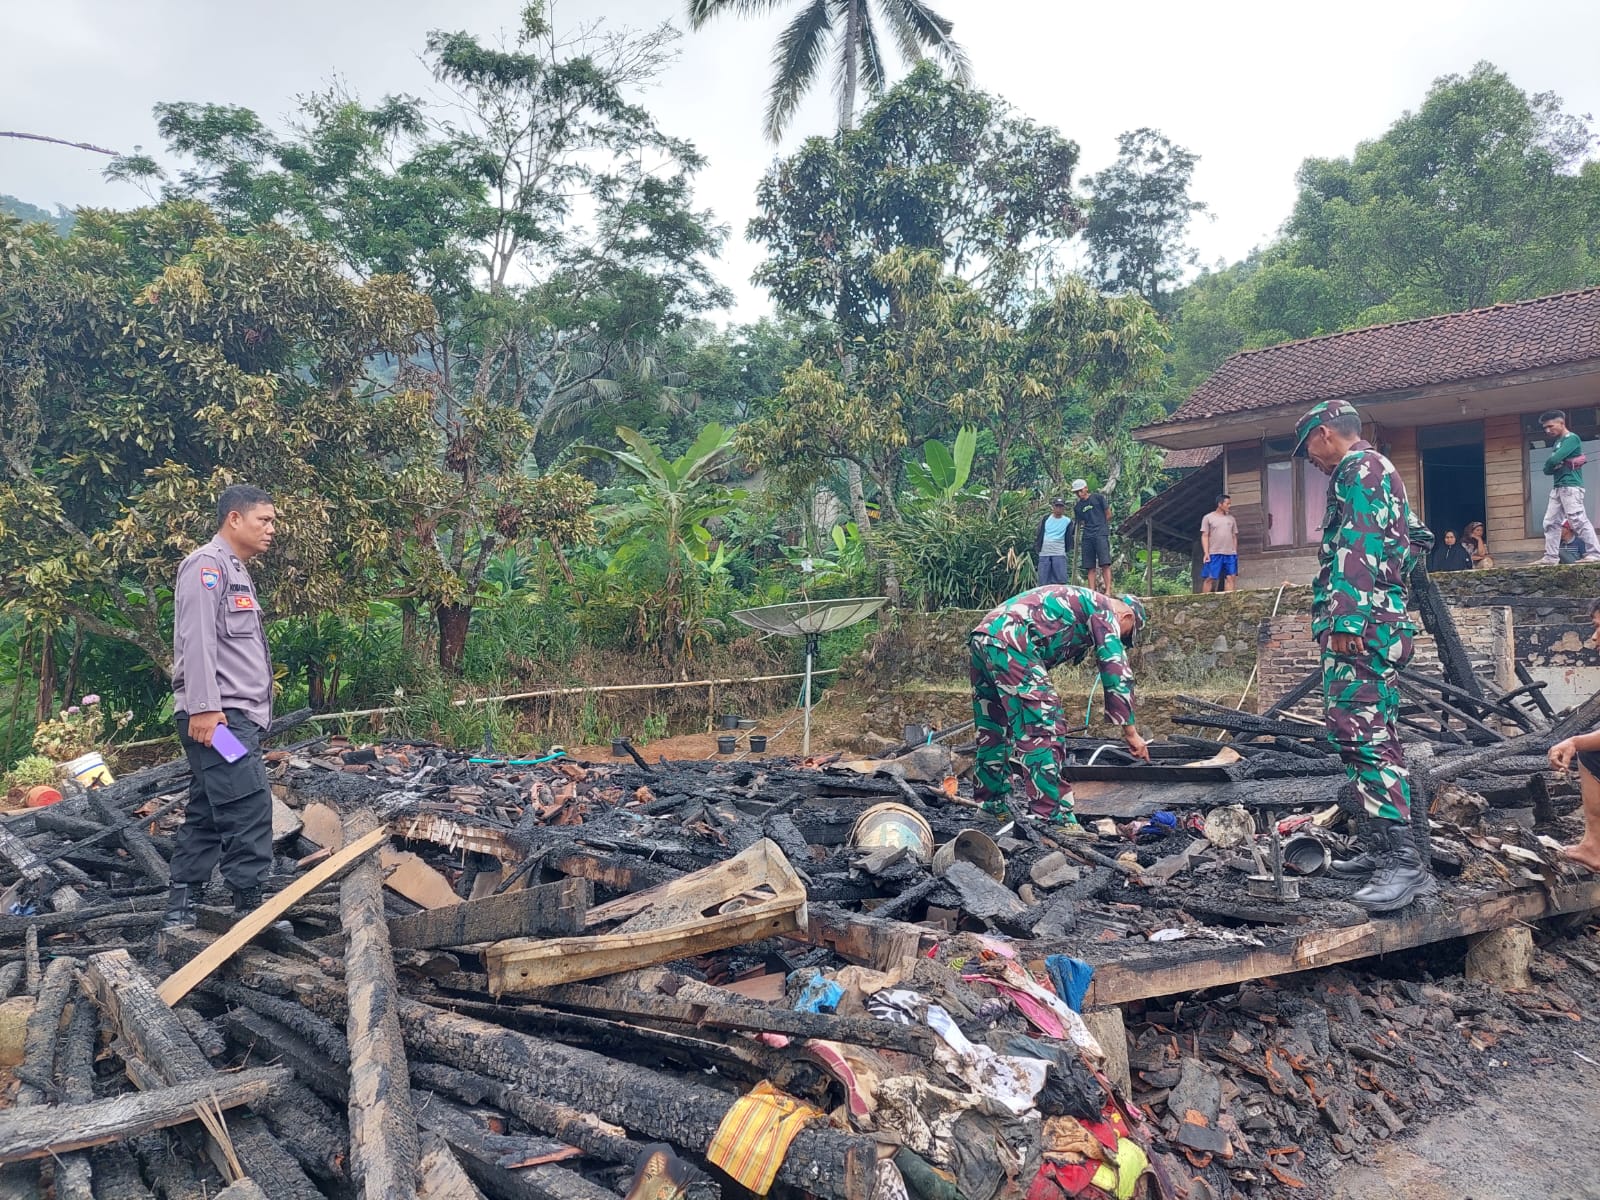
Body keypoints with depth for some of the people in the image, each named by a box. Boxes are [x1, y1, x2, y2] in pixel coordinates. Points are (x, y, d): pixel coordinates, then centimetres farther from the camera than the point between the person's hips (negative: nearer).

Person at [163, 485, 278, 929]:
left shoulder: (236, 572, 25)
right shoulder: (207, 564, -6)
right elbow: (196, 639, -17)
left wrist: (254, 715, 20)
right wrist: (204, 707, -24)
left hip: (238, 716, 10)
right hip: (216, 716, -10)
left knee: (207, 814, 11)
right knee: (249, 808, -14)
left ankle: (181, 909, 16)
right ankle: (249, 906, -11)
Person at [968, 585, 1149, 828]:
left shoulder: (1080, 601, 34)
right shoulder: (1104, 611, 8)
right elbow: (1117, 671, 1)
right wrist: (1131, 731, 4)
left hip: (981, 636, 10)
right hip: (1009, 643, -10)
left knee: (993, 731, 18)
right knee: (1042, 731, -6)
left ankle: (991, 804, 27)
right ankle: (1050, 815, -6)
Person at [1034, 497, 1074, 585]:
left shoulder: (1068, 521, 8)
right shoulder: (1046, 519, 11)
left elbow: (1069, 537, 12)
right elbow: (1038, 535, 13)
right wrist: (1036, 549, 7)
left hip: (1059, 554, -1)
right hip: (1044, 554, 1)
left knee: (1060, 580, -8)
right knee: (1043, 581, 0)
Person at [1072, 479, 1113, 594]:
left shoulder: (1098, 497, 5)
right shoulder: (1077, 507, 16)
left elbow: (1108, 514, 9)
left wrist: (1099, 525, 11)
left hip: (1101, 534, -4)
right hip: (1087, 537, 4)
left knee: (1105, 564, -14)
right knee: (1090, 567, -1)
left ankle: (1108, 591, -20)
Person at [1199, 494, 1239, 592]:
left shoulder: (1231, 518, 15)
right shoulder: (1208, 518, 3)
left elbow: (1234, 536, 17)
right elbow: (1205, 536, -1)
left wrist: (1235, 552, 10)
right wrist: (1206, 553, -10)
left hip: (1230, 554, 4)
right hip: (1214, 554, -4)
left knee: (1231, 577, -3)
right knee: (1210, 578, -5)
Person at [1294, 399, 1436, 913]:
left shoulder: (1359, 468, -5)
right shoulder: (1376, 472, 27)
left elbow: (1358, 547, -19)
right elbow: (1402, 550, 29)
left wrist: (1345, 620, -25)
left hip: (1360, 626, -11)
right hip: (1378, 627, 11)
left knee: (1363, 735, -16)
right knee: (1371, 737, 12)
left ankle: (1403, 862, -19)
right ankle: (1381, 849, 17)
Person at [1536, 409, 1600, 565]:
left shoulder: (1572, 438, -7)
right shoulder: (1556, 442, 20)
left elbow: (1553, 460, -20)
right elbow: (1548, 469, 14)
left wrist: (1553, 464, 2)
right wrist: (1565, 462, -4)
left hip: (1570, 486, -10)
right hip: (1557, 488, 10)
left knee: (1579, 521, -13)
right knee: (1550, 523, 6)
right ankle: (1551, 557, 6)